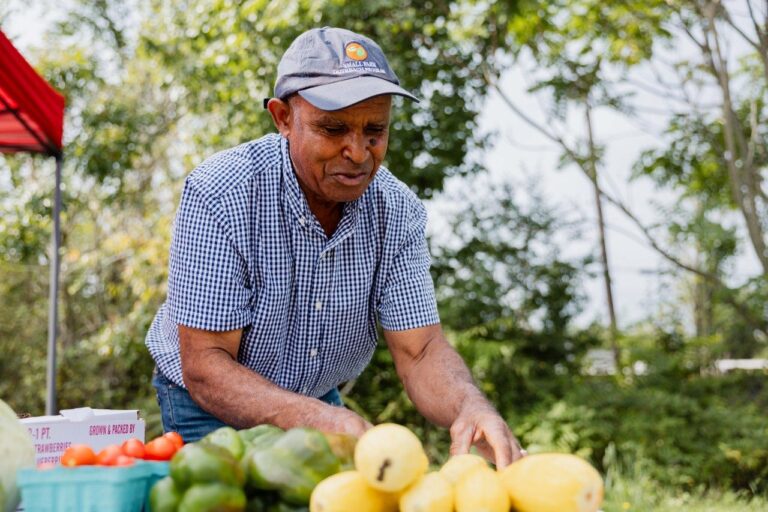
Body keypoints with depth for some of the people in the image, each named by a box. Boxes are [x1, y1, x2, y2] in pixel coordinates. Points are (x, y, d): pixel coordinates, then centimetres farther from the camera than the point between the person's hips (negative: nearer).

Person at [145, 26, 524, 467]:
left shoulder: (398, 212, -14)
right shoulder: (219, 196, -28)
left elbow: (420, 351, -16)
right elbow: (205, 365, -29)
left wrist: (472, 408, -40)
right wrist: (325, 423, -46)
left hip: (319, 399, 4)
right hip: (212, 409, -4)